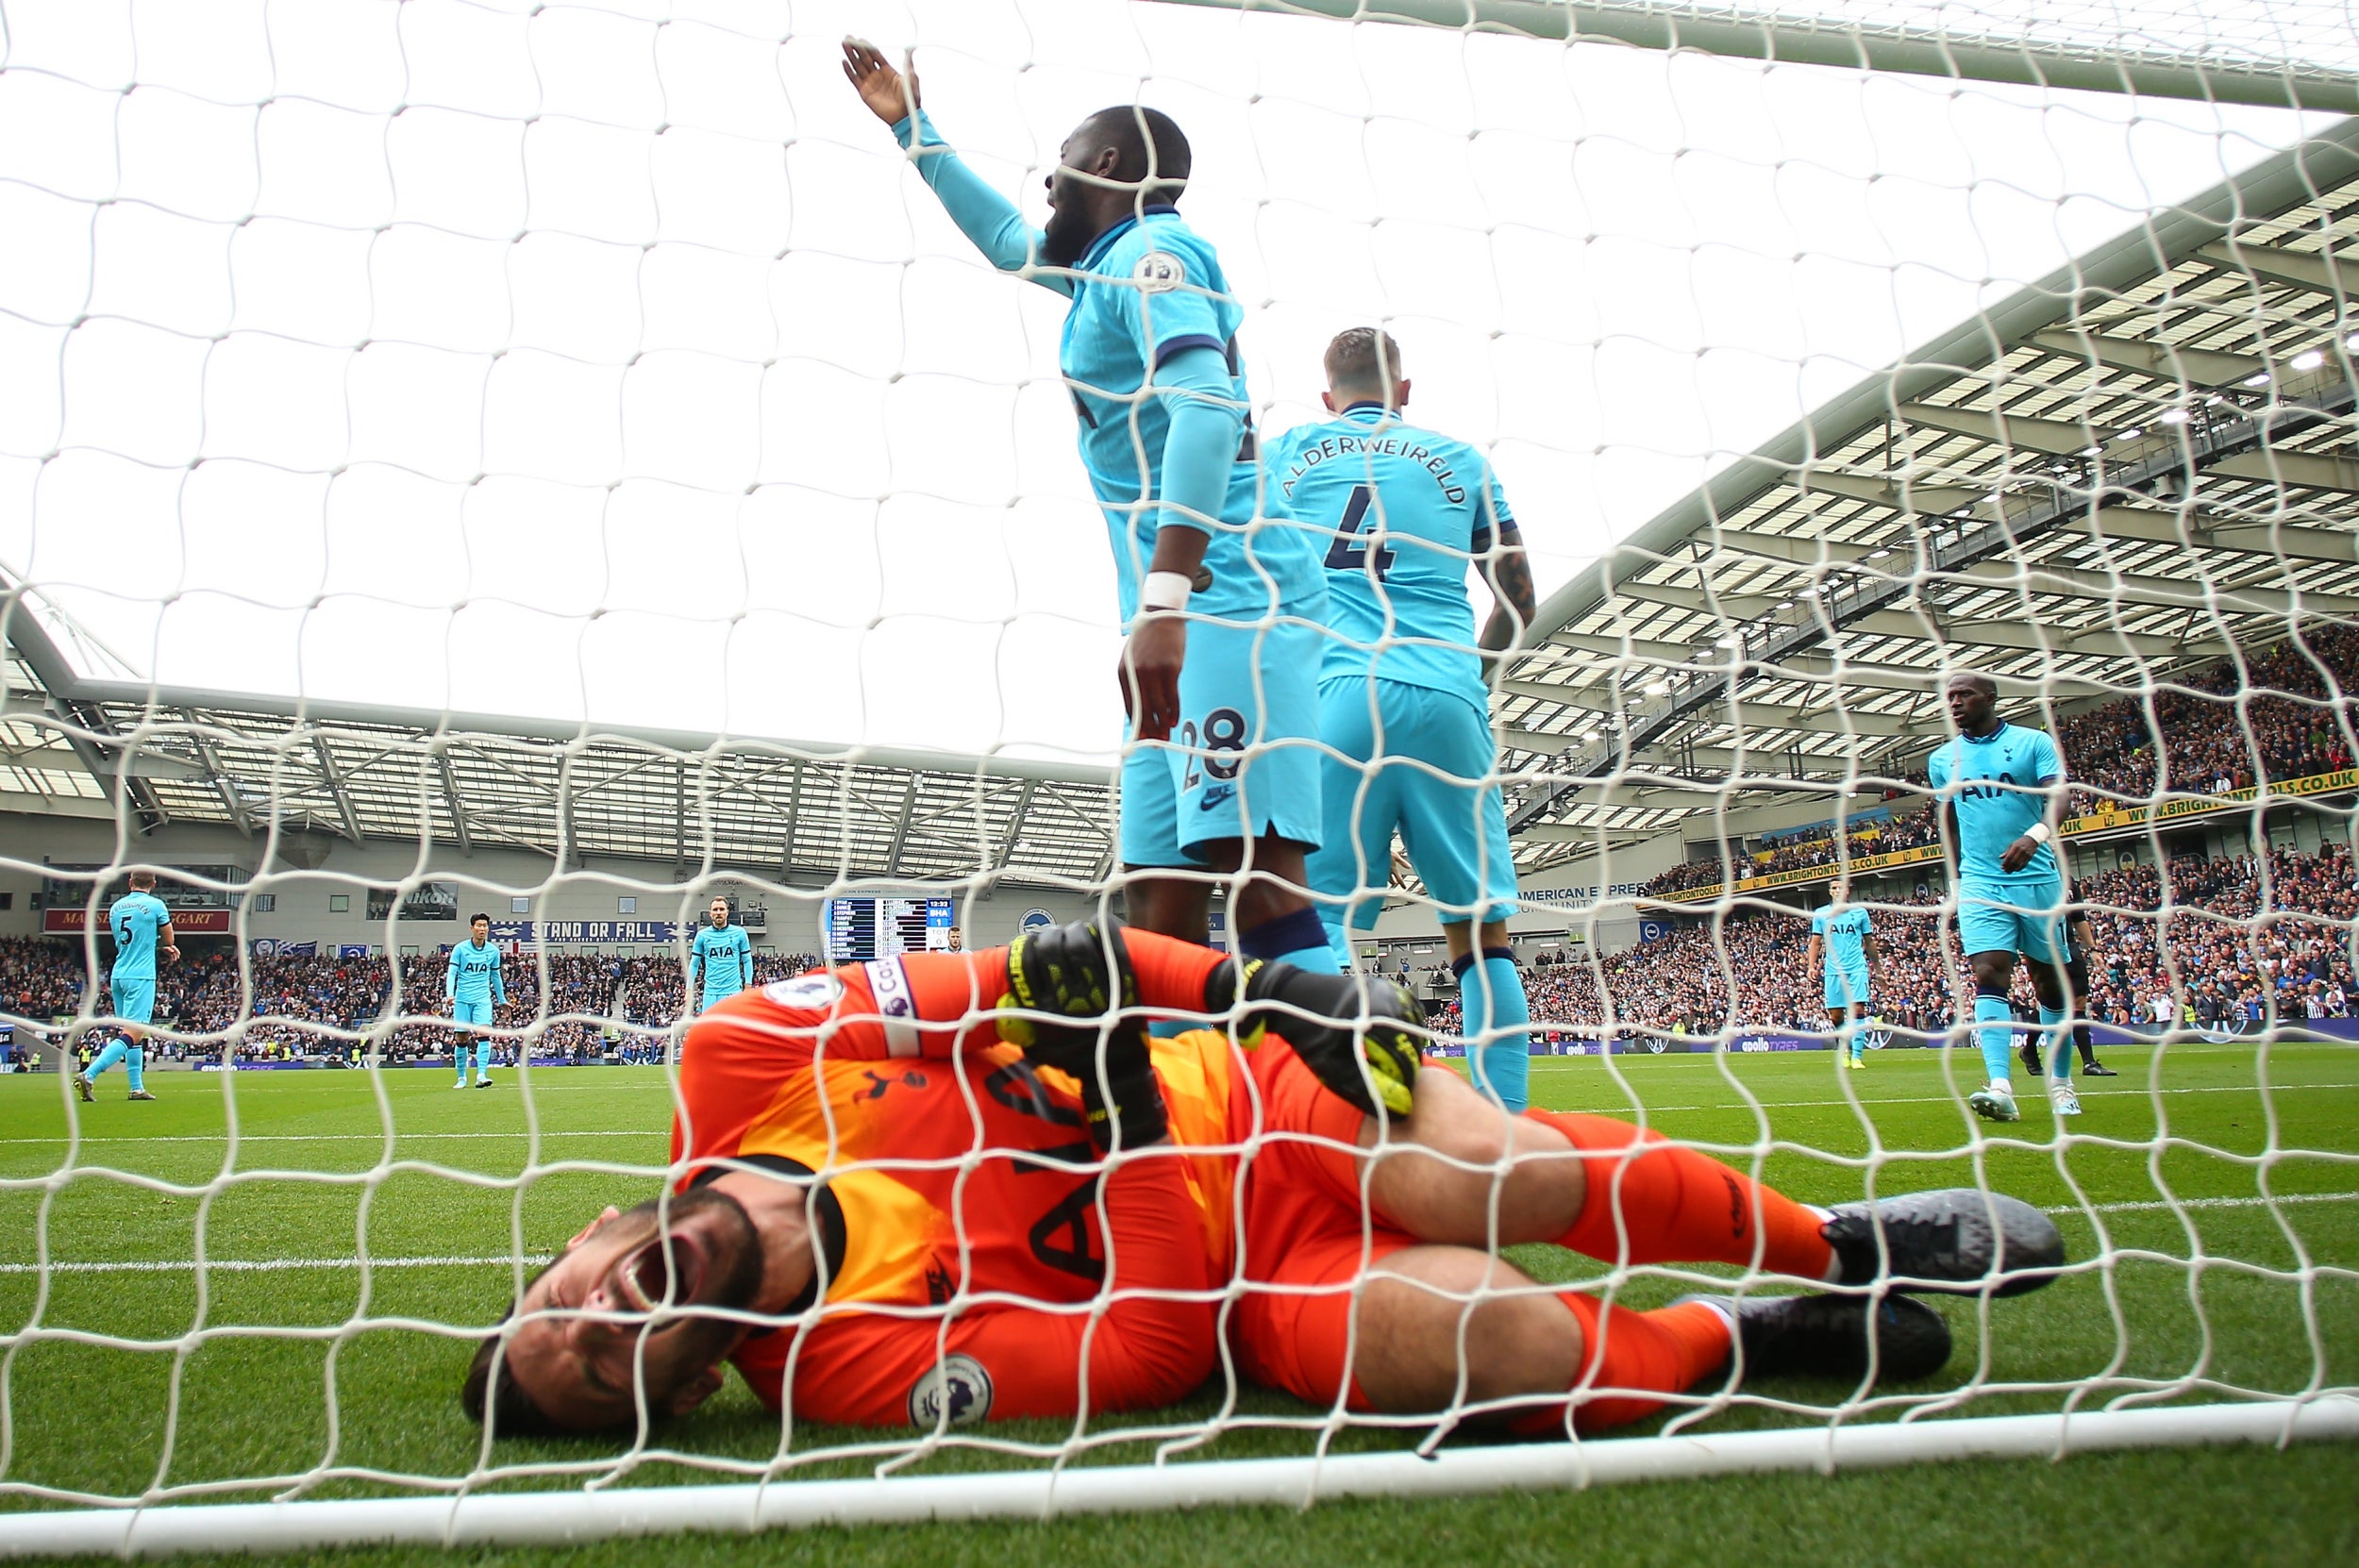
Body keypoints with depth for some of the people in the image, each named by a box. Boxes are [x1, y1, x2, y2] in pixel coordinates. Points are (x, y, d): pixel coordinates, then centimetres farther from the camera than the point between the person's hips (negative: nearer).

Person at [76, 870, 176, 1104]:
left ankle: (137, 1088, 13)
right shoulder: (155, 905, -5)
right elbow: (169, 941, 4)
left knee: (135, 1034, 13)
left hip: (118, 976, 7)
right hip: (141, 977, -7)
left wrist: (161, 949, 13)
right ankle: (88, 1075, -22)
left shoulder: (115, 907, 12)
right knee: (132, 1034, -9)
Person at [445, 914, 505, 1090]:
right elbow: (451, 973, -4)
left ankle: (481, 1076, -22)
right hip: (462, 999, -1)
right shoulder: (460, 949, -1)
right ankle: (462, 1078, 16)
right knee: (461, 1039, 2)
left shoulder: (493, 951, 6)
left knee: (484, 1033, -17)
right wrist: (449, 994, -20)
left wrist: (502, 1000, 21)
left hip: (483, 999, 1)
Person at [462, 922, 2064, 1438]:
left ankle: (1839, 1236, 4)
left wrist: (1242, 982, -11)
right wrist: (1116, 1121, -26)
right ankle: (1752, 1336, -4)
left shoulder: (741, 1064, -11)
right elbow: (1148, 1344, -19)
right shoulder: (856, 1365, -19)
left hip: (1260, 1085, 3)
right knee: (1389, 1335, -31)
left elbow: (1013, 971, -4)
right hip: (1238, 1262, -3)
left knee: (1482, 1179, -21)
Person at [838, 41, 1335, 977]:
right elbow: (1006, 239, 47)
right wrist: (912, 130, 51)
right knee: (1158, 909, 5)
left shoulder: (1150, 251, -3)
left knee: (1258, 879, -19)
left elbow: (1207, 411, -20)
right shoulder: (1112, 266, 27)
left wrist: (1163, 601, -28)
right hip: (1187, 619, 10)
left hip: (1225, 602, -10)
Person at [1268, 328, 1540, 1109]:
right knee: (1482, 930, 4)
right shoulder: (1459, 458, 21)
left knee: (1324, 924, -4)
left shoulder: (1288, 449, 21)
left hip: (1336, 693, 0)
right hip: (1447, 701, 1)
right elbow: (1520, 599, 22)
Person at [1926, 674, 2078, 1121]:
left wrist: (2035, 835, -34)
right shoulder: (1943, 759, 10)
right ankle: (2001, 1088, -26)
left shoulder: (2034, 742, 0)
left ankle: (2061, 1082, 25)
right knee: (1989, 974, -16)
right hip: (1979, 882, 1)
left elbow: (2057, 797, -14)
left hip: (2037, 879, -1)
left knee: (2050, 980, 8)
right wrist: (1956, 880, 17)